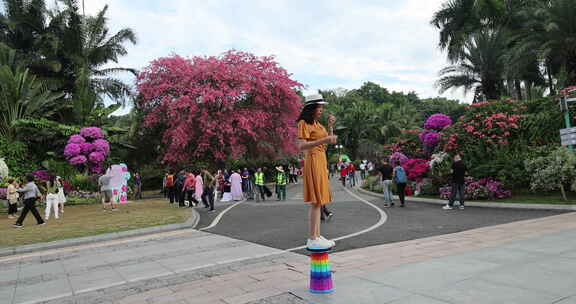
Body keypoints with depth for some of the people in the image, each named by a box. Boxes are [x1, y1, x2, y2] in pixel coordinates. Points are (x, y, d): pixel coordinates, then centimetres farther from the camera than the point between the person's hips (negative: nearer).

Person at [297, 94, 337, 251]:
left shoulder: (317, 124, 19)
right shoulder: (304, 123, -8)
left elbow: (329, 142, 20)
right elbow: (301, 146, -20)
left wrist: (330, 126, 7)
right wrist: (323, 140, -27)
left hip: (321, 161, 10)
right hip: (313, 161, -10)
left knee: (319, 201, 10)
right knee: (316, 202, -11)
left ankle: (317, 236, 16)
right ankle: (312, 240, -8)